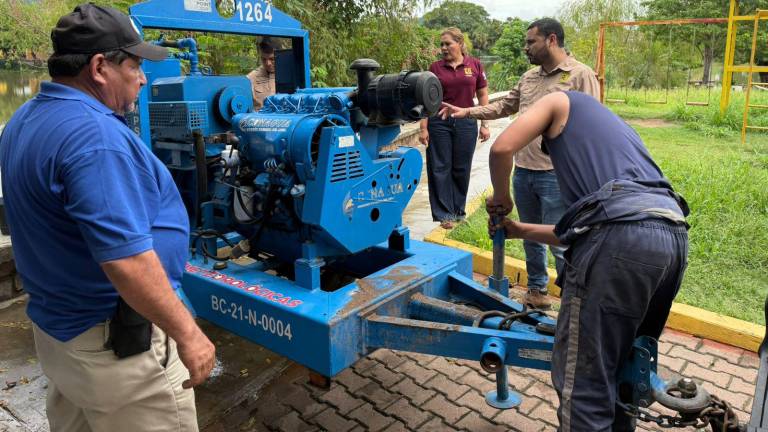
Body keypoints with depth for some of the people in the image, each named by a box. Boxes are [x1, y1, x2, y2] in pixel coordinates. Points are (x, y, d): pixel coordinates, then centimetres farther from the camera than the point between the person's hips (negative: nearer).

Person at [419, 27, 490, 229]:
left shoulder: (475, 65, 3)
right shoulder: (435, 67, 3)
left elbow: (482, 95, 6)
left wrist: (484, 125, 2)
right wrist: (423, 128, -4)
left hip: (466, 123, 0)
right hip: (439, 123, 0)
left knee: (462, 168, 9)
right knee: (440, 168, 1)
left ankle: (459, 210, 24)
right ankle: (444, 214, 10)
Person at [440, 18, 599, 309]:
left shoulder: (581, 75, -8)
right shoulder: (529, 77, 14)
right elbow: (505, 106, 23)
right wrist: (467, 112, 13)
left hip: (556, 175, -7)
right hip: (522, 172, 7)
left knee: (560, 244, -1)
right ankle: (537, 289, 37)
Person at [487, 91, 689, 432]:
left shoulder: (562, 102, 21)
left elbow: (502, 149, 4)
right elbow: (574, 231, 35)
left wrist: (501, 200, 22)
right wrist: (518, 230, 44)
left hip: (621, 234, -9)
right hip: (673, 236, 9)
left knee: (582, 381, 0)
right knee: (623, 365, 26)